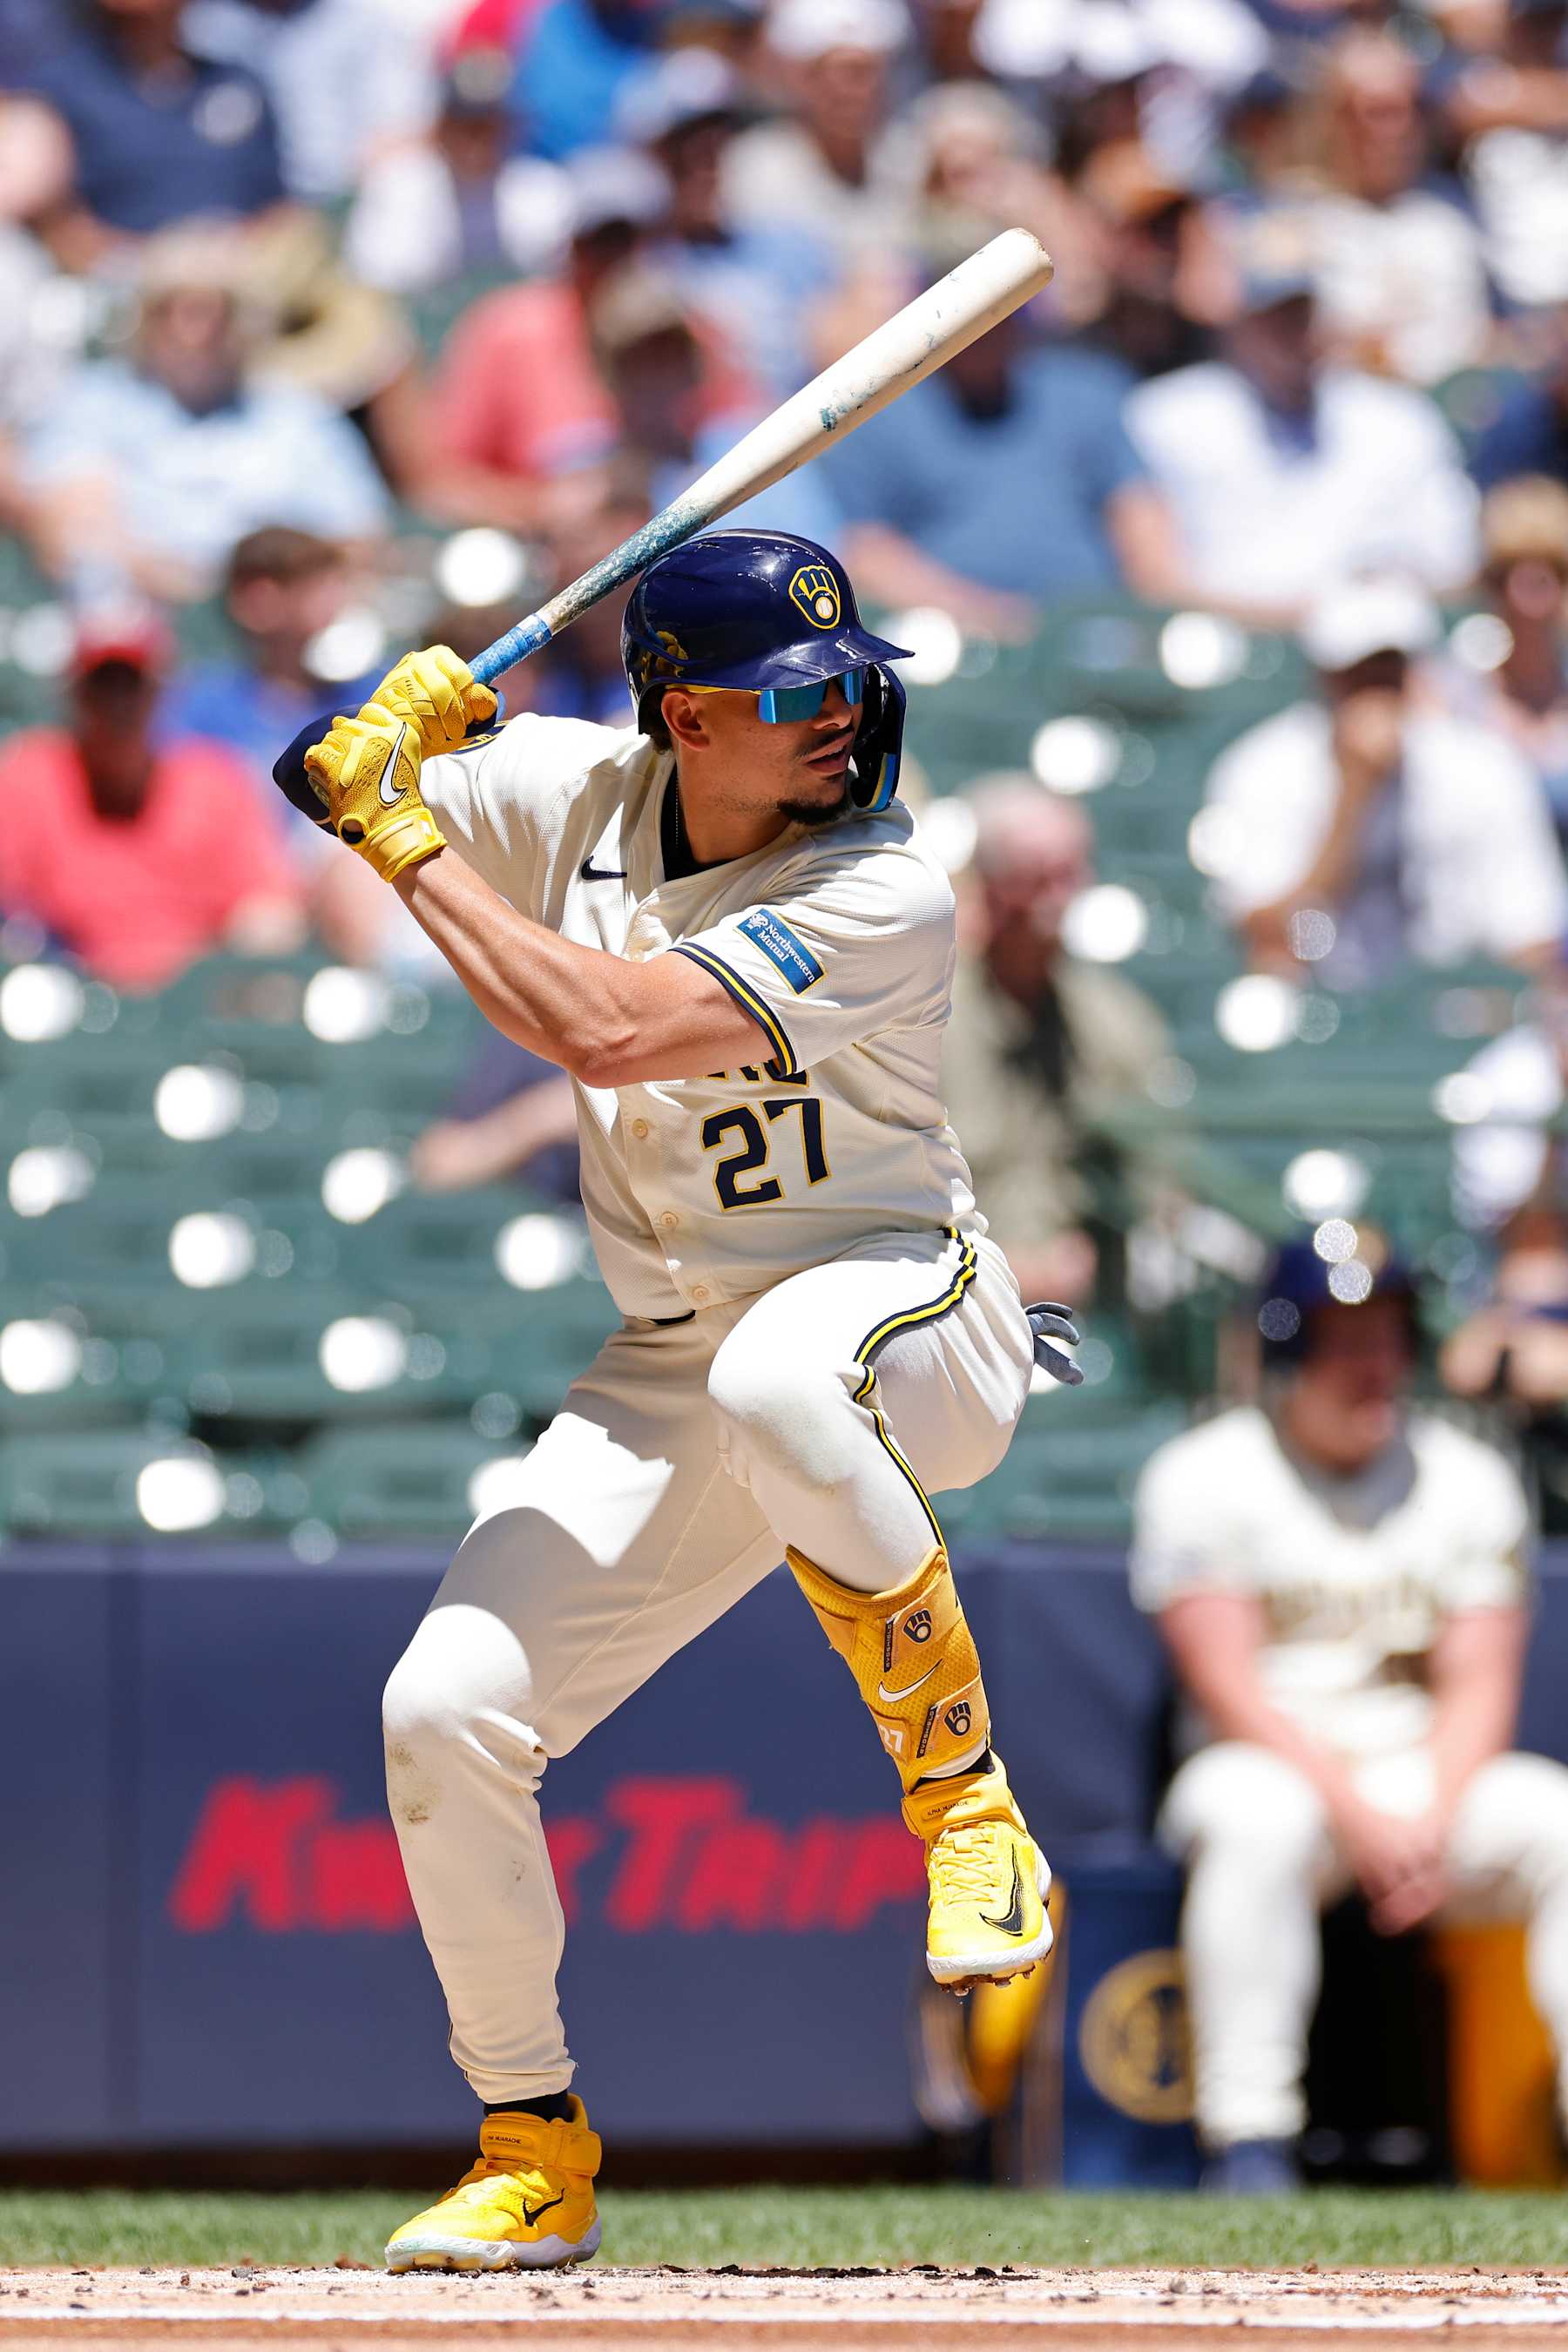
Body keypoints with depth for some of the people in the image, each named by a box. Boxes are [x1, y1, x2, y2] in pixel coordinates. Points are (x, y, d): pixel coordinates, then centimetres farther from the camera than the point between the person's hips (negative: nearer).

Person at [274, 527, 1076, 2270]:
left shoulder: (884, 896, -23)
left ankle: (963, 1797, -23)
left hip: (912, 1305, -6)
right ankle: (533, 2151, 12)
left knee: (776, 1378, -43)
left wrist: (406, 836, -24)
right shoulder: (577, 789, -4)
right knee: (444, 1708, -7)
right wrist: (377, 743, -16)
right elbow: (313, 785, 7)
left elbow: (602, 1029, -32)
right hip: (674, 1368, 6)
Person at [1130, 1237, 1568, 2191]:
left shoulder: (1471, 1477, 8)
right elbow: (1229, 1689, -11)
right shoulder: (1204, 1476, -2)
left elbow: (1479, 1686, 1)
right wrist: (1356, 1814, -23)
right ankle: (1249, 2145, -38)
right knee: (1259, 1816, -38)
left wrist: (1433, 1824, -18)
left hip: (1436, 1779, 3)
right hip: (1275, 1764, -3)